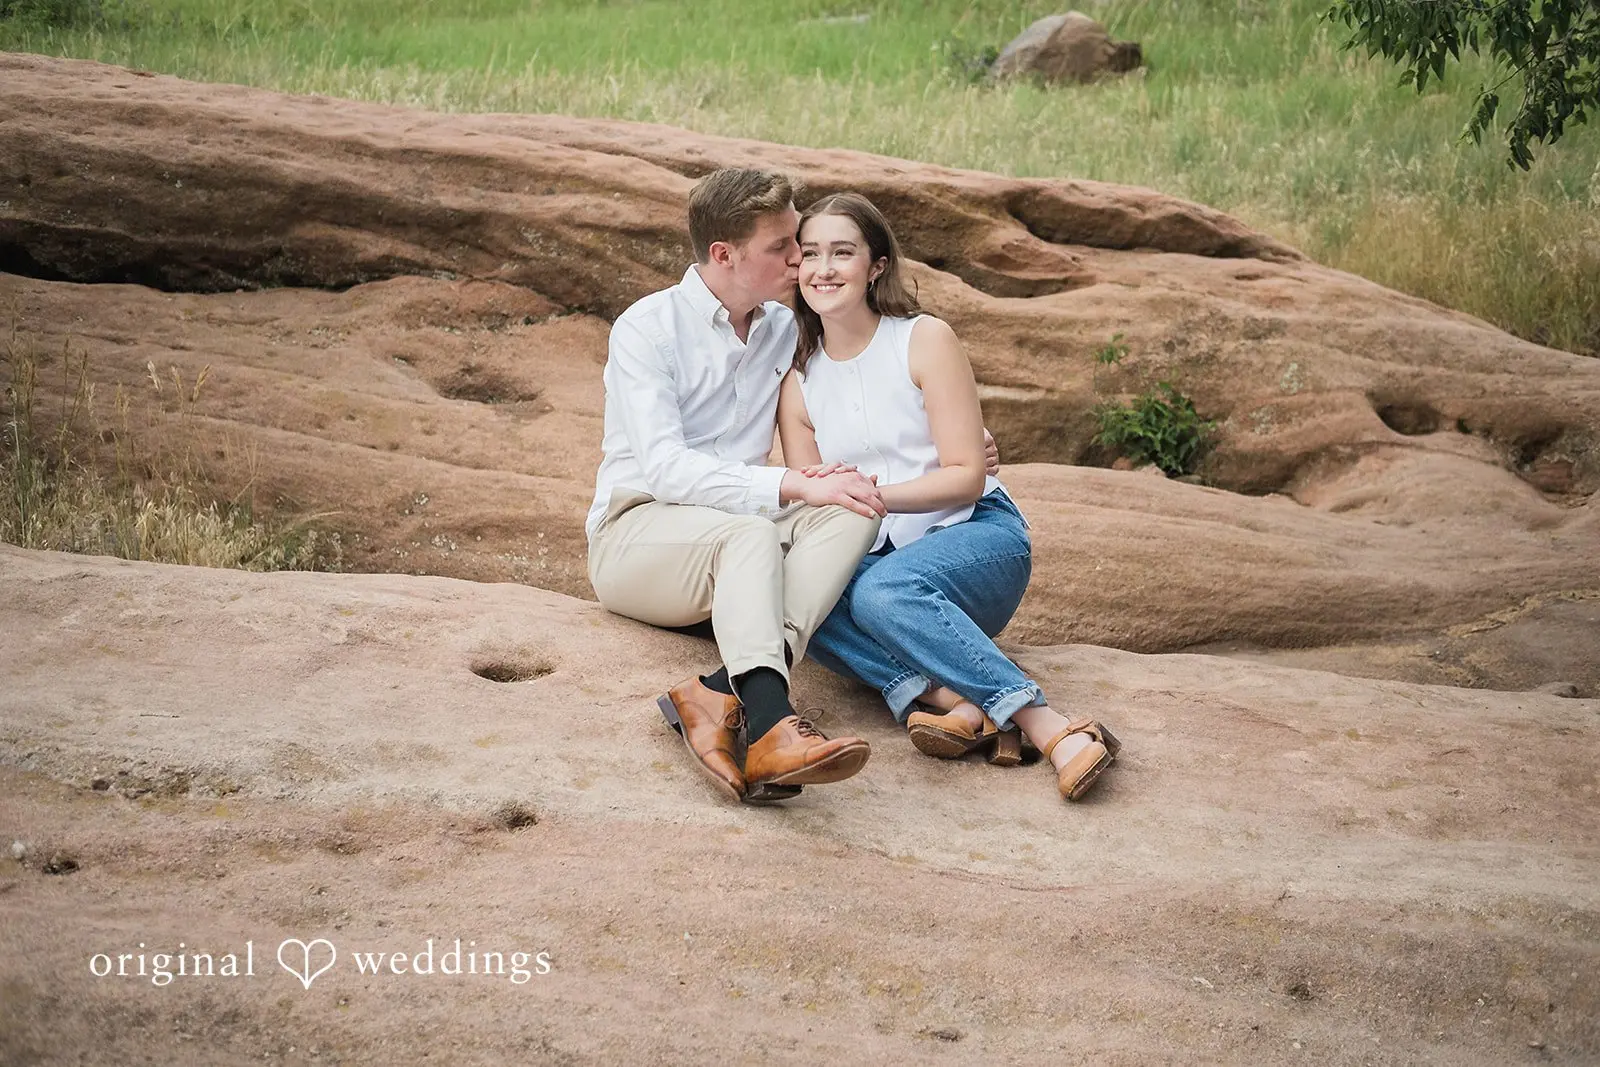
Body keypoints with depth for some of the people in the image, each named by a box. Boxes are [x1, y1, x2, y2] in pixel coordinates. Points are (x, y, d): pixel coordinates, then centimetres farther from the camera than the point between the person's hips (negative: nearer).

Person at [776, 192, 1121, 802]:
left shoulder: (924, 340, -4)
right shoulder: (798, 379, 9)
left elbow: (966, 475, -8)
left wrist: (870, 490, -21)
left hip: (977, 535, -4)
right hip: (879, 556, 4)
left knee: (884, 589, -38)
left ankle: (1056, 729, -43)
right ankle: (948, 699, -43)